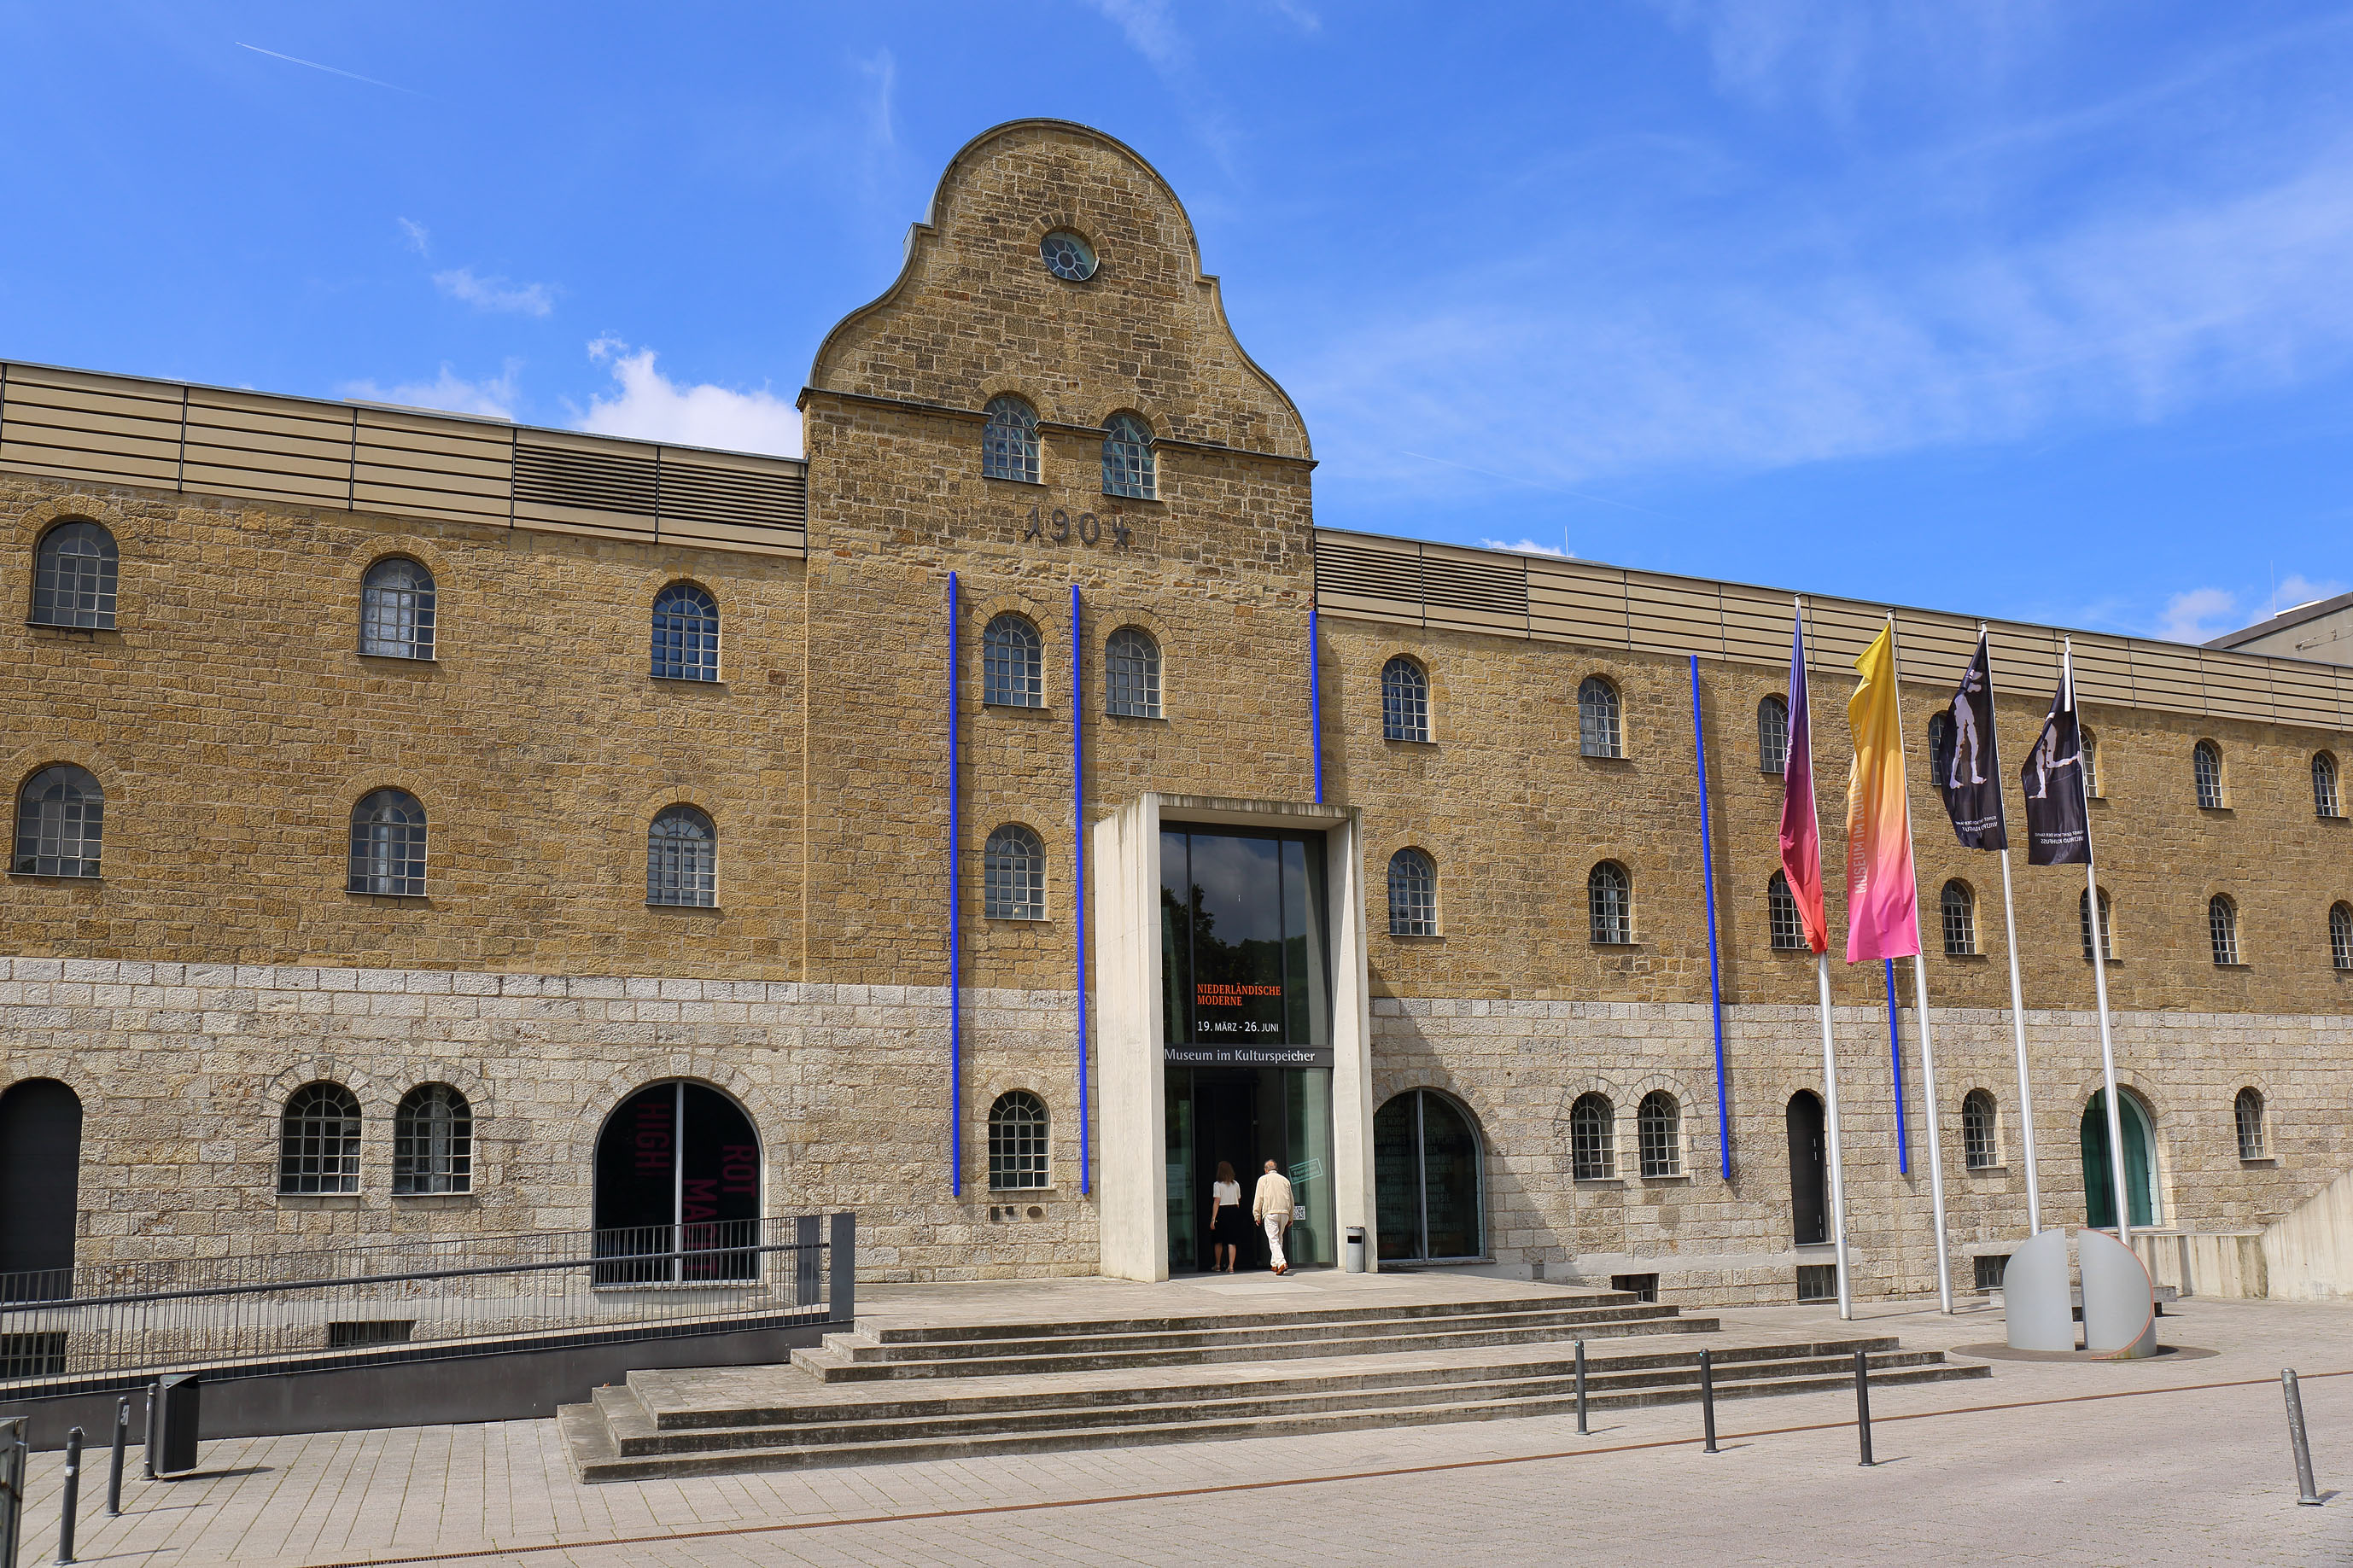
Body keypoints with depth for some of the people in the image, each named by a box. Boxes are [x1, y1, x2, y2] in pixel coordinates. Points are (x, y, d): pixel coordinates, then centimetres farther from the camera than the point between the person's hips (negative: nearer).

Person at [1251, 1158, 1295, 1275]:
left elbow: (1258, 1198, 2)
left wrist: (1257, 1216, 6)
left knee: (1273, 1240, -8)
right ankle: (1275, 1264, 20)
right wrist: (1290, 1218, 25)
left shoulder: (1263, 1179, 8)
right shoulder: (1285, 1180, 19)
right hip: (1284, 1213, 4)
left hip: (1270, 1213, -4)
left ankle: (1282, 1263, -25)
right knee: (1279, 1239, 17)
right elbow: (1291, 1200, 20)